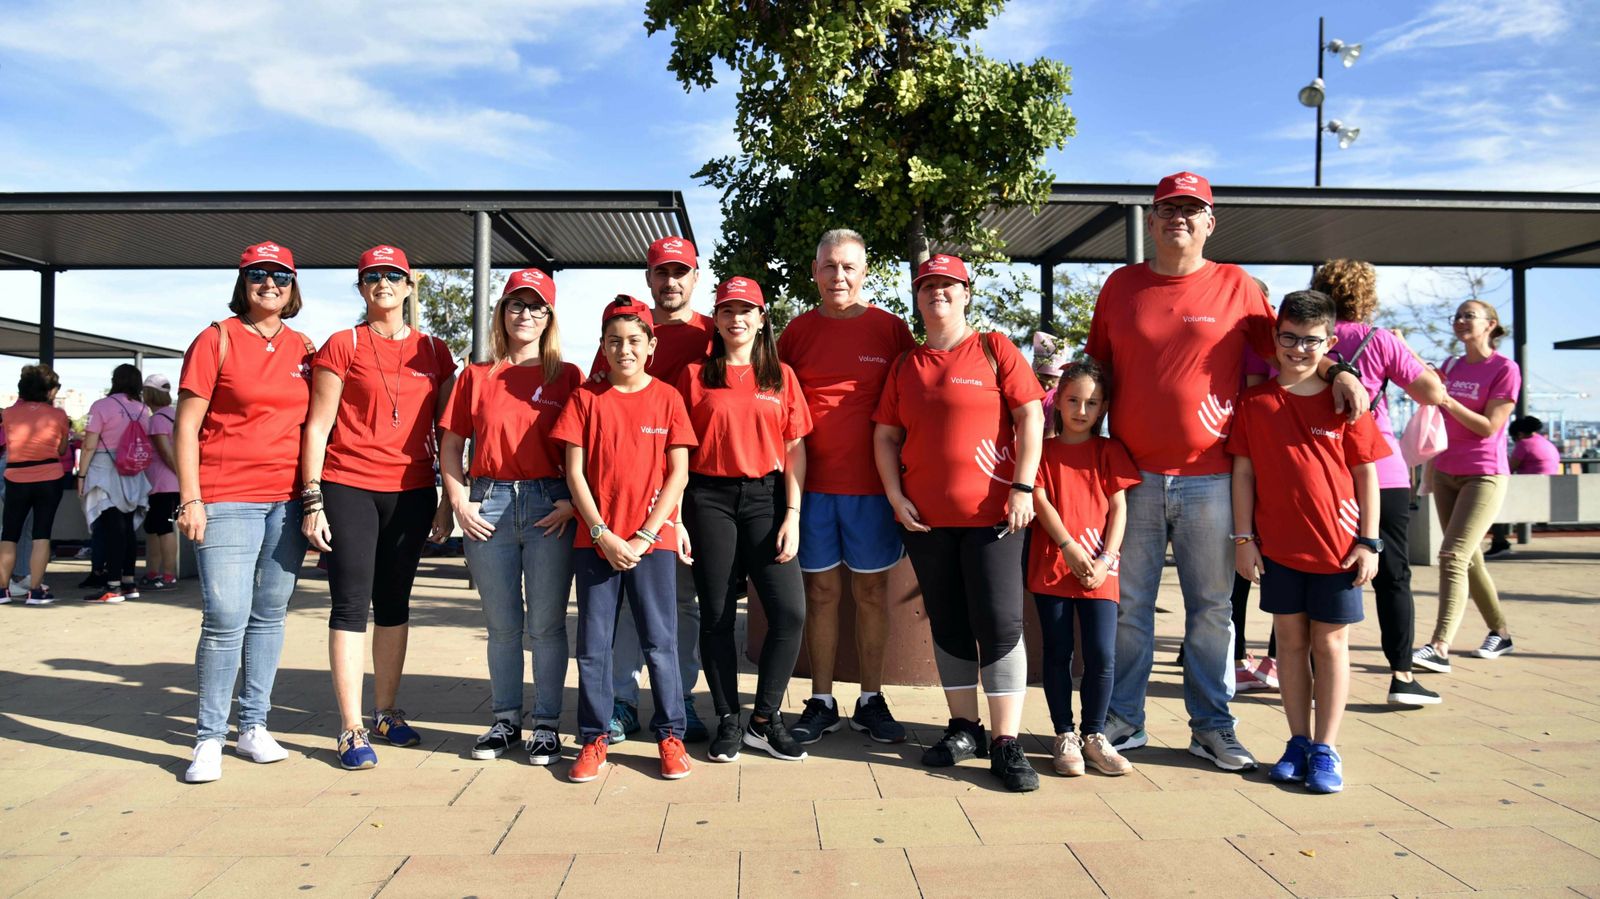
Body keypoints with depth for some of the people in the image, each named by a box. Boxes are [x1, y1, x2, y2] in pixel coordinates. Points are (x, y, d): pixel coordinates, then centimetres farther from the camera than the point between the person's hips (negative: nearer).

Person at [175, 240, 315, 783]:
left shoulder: (304, 349, 11)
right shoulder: (217, 340, 0)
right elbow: (186, 424, -2)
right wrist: (190, 499, -9)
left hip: (288, 499, 4)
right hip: (227, 499, -4)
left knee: (270, 614, 9)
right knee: (226, 618, -8)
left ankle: (254, 728, 21)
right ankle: (209, 739, 5)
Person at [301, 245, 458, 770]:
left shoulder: (434, 351, 10)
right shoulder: (343, 346, 1)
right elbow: (317, 426, -1)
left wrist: (447, 501, 7)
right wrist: (313, 500, -7)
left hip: (411, 491, 3)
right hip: (348, 487, -3)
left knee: (395, 603, 11)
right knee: (352, 603, -4)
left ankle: (387, 712, 23)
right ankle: (351, 730, 2)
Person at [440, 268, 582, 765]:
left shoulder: (568, 376, 5)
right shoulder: (476, 376, 11)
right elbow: (450, 444, 12)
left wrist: (573, 501, -9)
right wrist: (460, 502, 1)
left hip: (549, 506, -2)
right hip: (489, 506, 2)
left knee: (546, 624, 2)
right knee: (503, 624, 11)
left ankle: (547, 724, 13)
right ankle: (505, 720, 23)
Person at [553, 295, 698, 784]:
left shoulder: (667, 397, 3)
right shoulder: (585, 398, 5)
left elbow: (678, 473, 0)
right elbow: (575, 473, 2)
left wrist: (644, 536, -8)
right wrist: (603, 535, -7)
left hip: (652, 540, -1)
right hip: (595, 540, 1)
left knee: (660, 641, 2)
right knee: (592, 645, 6)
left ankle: (670, 734, 17)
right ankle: (594, 739, 19)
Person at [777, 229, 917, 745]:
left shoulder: (890, 329, 3)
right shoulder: (798, 330, 7)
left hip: (871, 484, -1)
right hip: (812, 484, 1)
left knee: (872, 591, 6)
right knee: (821, 592, 7)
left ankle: (870, 701, 18)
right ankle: (822, 703, 17)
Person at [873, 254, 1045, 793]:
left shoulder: (994, 349, 2)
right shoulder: (905, 366, 12)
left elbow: (1030, 416, -4)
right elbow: (886, 435, 12)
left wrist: (1022, 488, -12)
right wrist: (895, 495, 0)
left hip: (991, 514, -4)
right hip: (926, 518, 4)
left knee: (999, 623, -6)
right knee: (948, 625, 10)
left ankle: (1006, 743, 0)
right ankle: (964, 728, 22)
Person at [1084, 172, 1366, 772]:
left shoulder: (1236, 286, 6)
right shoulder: (1120, 285, 9)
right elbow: (1095, 369, 12)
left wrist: (1336, 371, -7)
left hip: (1210, 480, -1)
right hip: (1133, 476, 1)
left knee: (1211, 608, 7)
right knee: (1127, 606, 7)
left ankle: (1212, 726, 19)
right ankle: (1121, 721, 19)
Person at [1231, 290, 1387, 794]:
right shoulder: (1255, 402, 0)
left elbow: (1366, 473, 1)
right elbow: (1243, 472, 2)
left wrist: (1368, 541, -3)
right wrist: (1243, 538, -2)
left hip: (1336, 546, -1)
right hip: (1277, 546, 1)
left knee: (1330, 642, 6)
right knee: (1290, 640, 10)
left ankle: (1326, 749, 14)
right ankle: (1298, 741, 21)